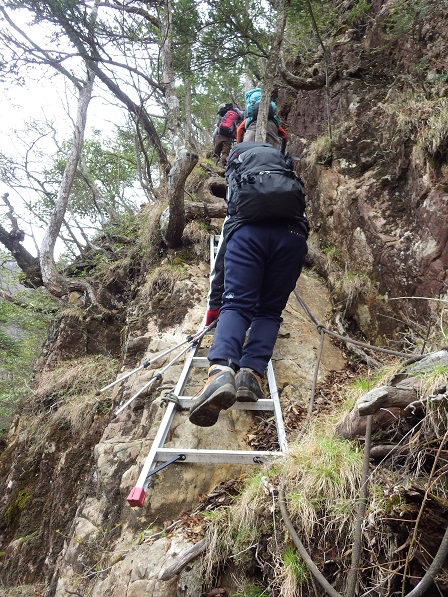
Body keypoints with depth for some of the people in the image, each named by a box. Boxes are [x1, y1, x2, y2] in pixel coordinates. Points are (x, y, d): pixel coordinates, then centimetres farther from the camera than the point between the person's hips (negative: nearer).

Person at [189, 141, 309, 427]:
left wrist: (214, 308, 45)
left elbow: (219, 266, 39)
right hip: (293, 235, 1)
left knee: (236, 306, -5)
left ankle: (221, 371, -31)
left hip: (248, 232, -1)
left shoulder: (235, 216, 40)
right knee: (269, 311, 9)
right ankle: (251, 374, -13)